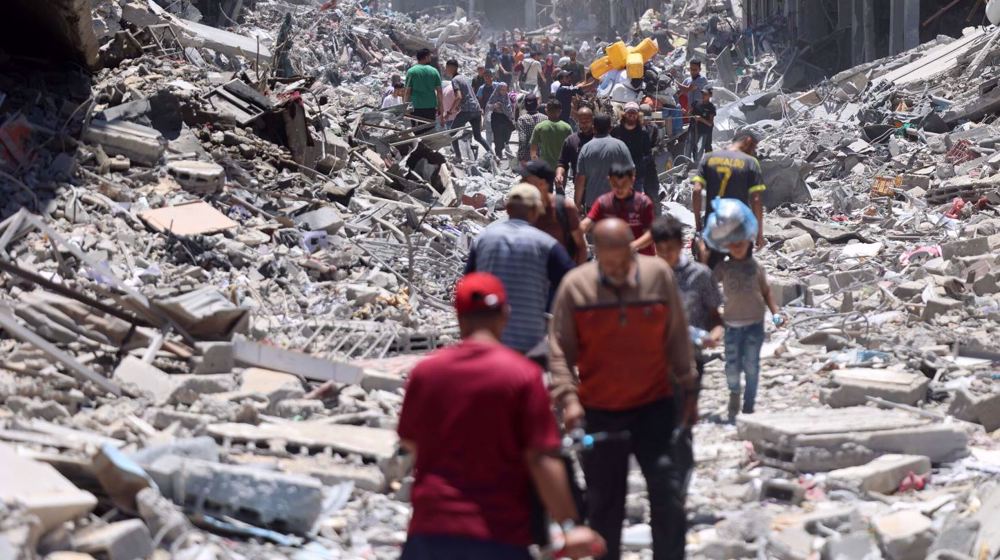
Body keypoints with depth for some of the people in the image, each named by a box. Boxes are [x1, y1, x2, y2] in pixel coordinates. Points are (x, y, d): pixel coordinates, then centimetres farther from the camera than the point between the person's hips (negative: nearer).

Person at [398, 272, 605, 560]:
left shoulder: (424, 371, 1)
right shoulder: (523, 375, -10)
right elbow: (542, 459, -14)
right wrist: (568, 526, -10)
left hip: (431, 526, 3)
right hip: (499, 534, -3)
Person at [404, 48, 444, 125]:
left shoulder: (411, 71, -1)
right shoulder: (434, 71, 4)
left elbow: (408, 92, -4)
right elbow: (439, 93, 3)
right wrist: (441, 113, 7)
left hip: (416, 108, -2)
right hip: (431, 107, 2)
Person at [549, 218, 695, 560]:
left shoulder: (659, 275, -6)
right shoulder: (575, 285, -8)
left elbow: (677, 337, 3)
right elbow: (560, 349, -5)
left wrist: (685, 386, 7)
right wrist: (568, 398, -15)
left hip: (654, 404, 0)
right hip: (599, 411, 0)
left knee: (666, 491, -3)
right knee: (605, 500, 10)